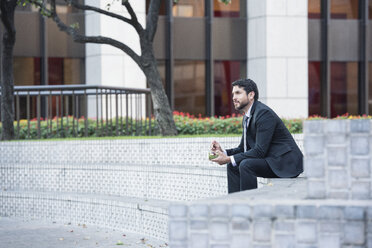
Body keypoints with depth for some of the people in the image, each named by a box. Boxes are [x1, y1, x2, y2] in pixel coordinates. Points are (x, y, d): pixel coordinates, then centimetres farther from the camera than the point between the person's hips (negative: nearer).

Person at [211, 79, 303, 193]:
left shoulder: (264, 113, -18)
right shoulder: (247, 117, 13)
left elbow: (260, 151, -23)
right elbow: (243, 148, 16)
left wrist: (229, 159, -20)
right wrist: (223, 152, -2)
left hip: (286, 163, -10)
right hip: (270, 160, 10)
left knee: (246, 165, -27)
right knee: (233, 166, 9)